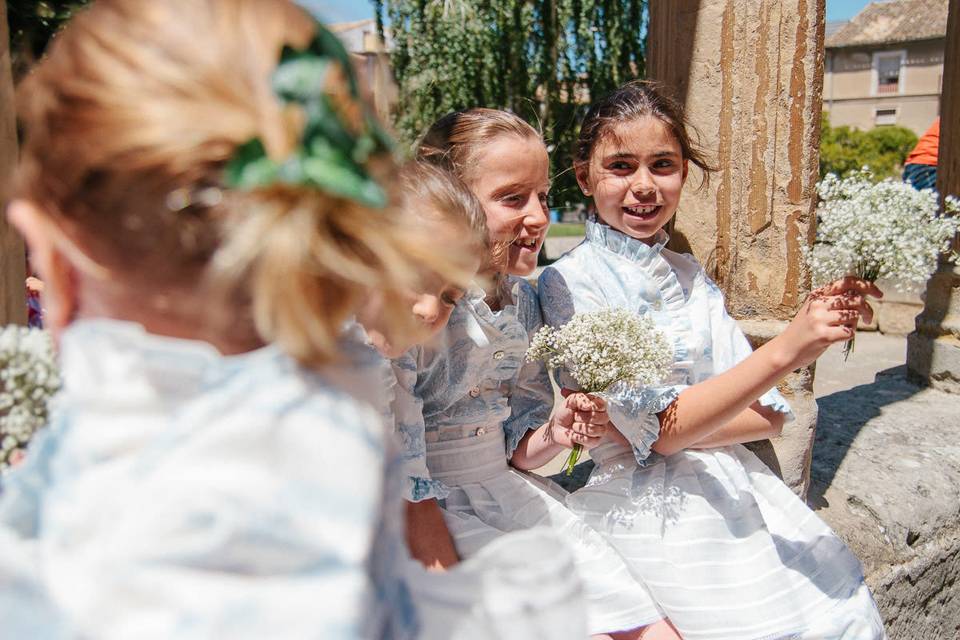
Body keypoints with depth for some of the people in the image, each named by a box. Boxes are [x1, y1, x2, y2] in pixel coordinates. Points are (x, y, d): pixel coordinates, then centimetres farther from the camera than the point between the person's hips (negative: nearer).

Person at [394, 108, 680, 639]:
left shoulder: (521, 298, 3)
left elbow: (510, 448, 11)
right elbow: (403, 485, -19)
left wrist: (553, 434, -10)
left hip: (510, 492, 7)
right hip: (434, 512, -6)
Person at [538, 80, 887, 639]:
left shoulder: (690, 275, 6)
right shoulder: (569, 282, -11)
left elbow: (769, 416, 3)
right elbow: (659, 430, -18)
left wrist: (688, 426, -15)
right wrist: (784, 351, -26)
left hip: (734, 488, 5)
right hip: (644, 506, -5)